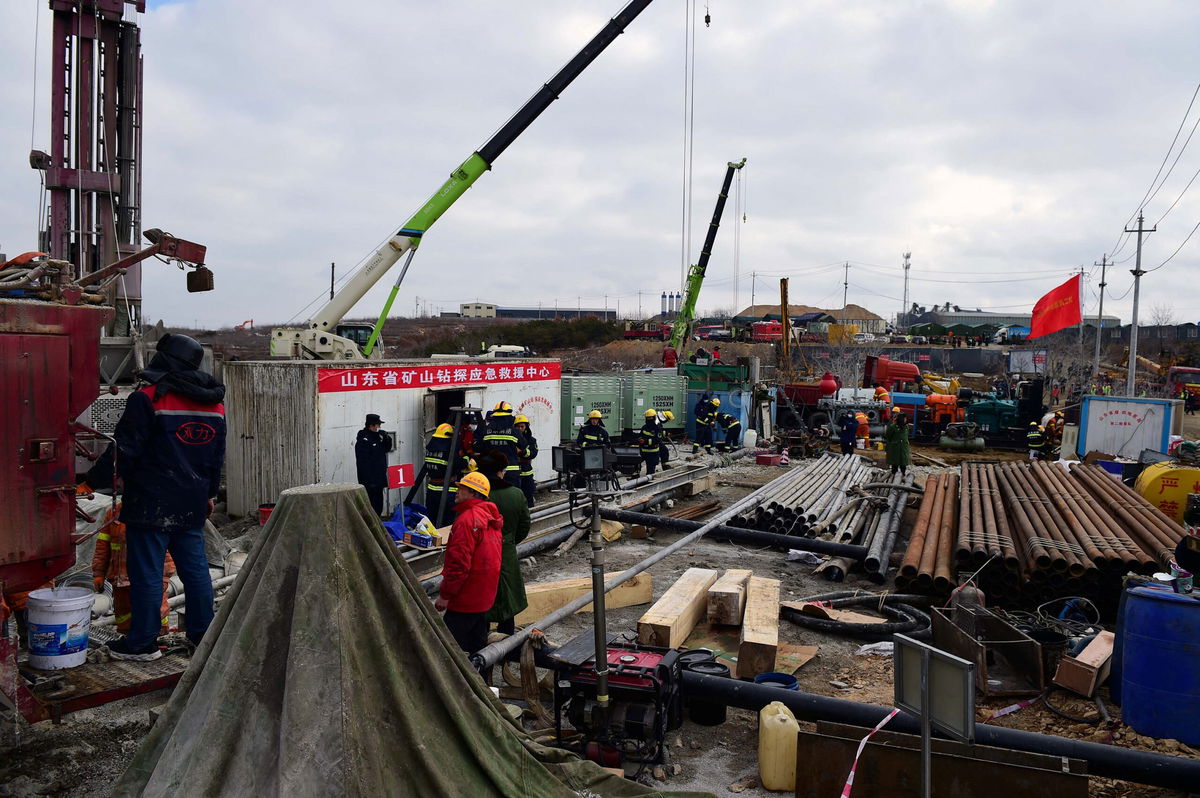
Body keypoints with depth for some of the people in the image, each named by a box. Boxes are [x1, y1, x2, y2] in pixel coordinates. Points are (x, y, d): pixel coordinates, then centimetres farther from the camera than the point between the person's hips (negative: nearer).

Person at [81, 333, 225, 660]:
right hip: (192, 505, 6)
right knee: (195, 568, 13)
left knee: (146, 572, 3)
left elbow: (124, 450, -12)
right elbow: (217, 457, 16)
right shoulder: (214, 404, 9)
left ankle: (142, 642, 11)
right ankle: (203, 634, 21)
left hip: (152, 505, -6)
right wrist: (209, 493, 26)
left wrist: (96, 479, 0)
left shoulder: (148, 399, -12)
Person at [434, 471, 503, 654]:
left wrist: (445, 594, -16)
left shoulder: (468, 519, -19)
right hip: (484, 597, 10)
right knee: (477, 644, 18)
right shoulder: (491, 517, 11)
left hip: (465, 599, -10)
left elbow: (459, 562, -23)